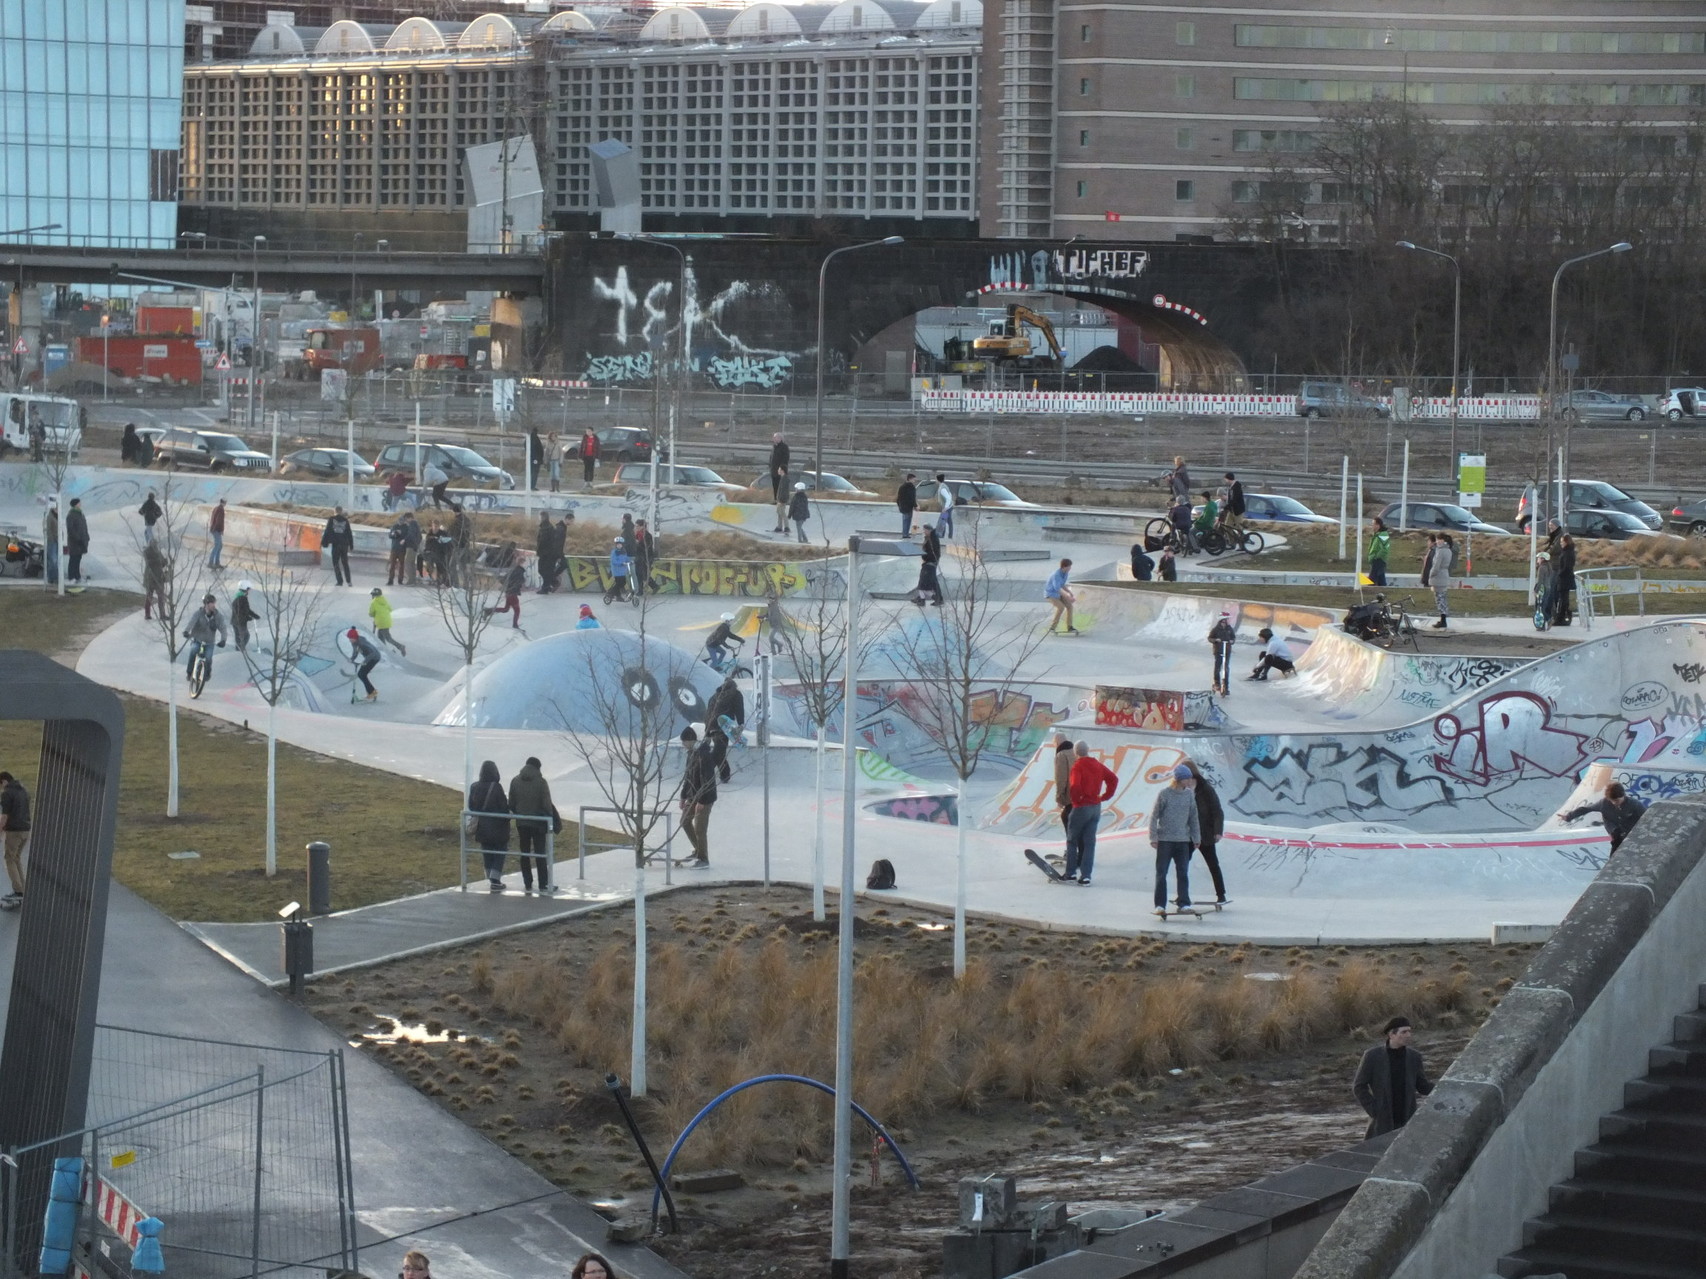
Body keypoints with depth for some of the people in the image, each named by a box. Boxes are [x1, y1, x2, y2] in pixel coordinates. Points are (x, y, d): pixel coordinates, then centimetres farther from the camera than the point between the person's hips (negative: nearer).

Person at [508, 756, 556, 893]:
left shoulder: (515, 781, 0)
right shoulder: (541, 782, -11)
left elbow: (511, 804, 3)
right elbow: (546, 804, -12)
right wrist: (550, 819, 1)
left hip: (521, 823, 3)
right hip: (538, 822, -3)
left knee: (524, 854, 9)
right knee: (540, 854, 3)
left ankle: (527, 884, 9)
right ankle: (543, 885, 2)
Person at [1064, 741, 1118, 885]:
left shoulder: (1078, 766, -15)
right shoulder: (1098, 765, 5)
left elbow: (1074, 786, -27)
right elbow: (1113, 778, 7)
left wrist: (1075, 799, -10)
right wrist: (1105, 796, 8)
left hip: (1081, 808, -6)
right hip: (1096, 807, 6)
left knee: (1072, 840, 10)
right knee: (1089, 842, 7)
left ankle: (1071, 872, 11)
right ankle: (1085, 875, 3)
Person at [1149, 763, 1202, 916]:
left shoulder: (1189, 794, 5)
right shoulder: (1164, 794, -7)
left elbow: (1193, 817, 14)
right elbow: (1154, 816, -4)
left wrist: (1196, 838, 14)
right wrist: (1153, 837, -8)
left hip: (1183, 840, 3)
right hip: (1164, 840, -3)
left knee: (1183, 873, 3)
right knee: (1161, 873, -1)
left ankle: (1183, 903, 9)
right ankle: (1160, 905, 2)